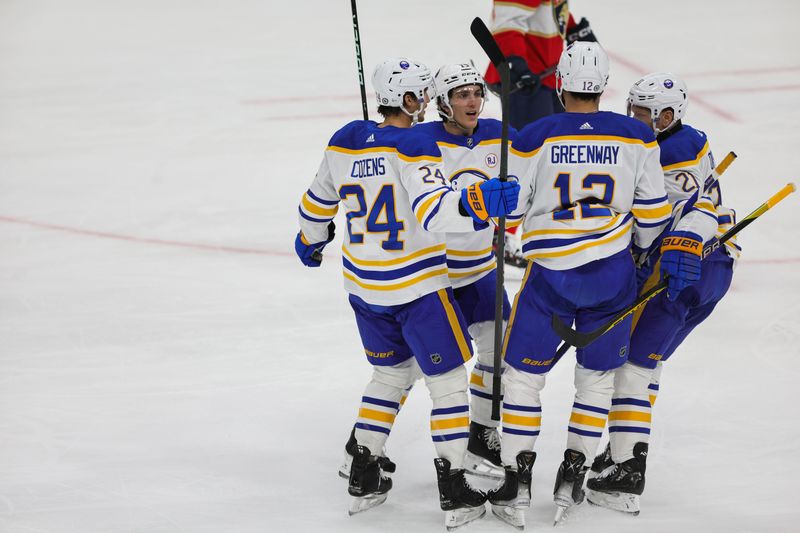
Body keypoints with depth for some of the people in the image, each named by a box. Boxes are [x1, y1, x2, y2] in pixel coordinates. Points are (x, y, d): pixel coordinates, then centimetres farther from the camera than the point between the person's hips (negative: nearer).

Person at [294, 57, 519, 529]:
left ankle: (364, 477, 23)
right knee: (448, 381, 4)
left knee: (391, 374, 24)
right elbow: (432, 211, -33)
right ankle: (454, 492, 1)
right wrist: (479, 203, -42)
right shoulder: (414, 148, -19)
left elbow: (318, 201, 16)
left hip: (365, 286, 7)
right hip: (417, 286, -7)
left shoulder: (345, 143, 2)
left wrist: (311, 241, 33)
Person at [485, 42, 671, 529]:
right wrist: (639, 246, 23)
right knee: (598, 374, 17)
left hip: (551, 273, -2)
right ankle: (572, 478, 16)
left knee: (524, 373, 9)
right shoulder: (635, 136, -3)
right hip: (613, 271, 2)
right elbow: (653, 212, 4)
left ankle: (517, 484, 6)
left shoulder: (535, 137, -9)